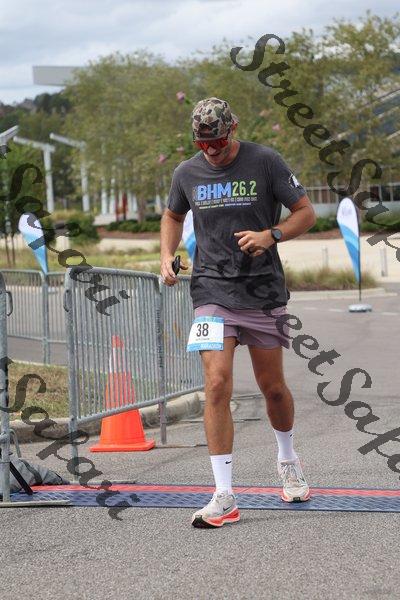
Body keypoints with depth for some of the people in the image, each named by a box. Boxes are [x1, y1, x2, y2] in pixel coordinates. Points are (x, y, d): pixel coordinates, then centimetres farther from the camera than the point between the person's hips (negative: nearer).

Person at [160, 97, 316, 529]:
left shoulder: (265, 162, -5)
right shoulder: (187, 172, 4)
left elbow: (306, 212, 0)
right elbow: (173, 216, 23)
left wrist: (270, 235, -18)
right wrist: (167, 254, 5)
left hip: (263, 290, -1)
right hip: (212, 290, 1)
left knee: (272, 387, 9)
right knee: (217, 384, -13)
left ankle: (288, 461, 41)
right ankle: (224, 498, -11)